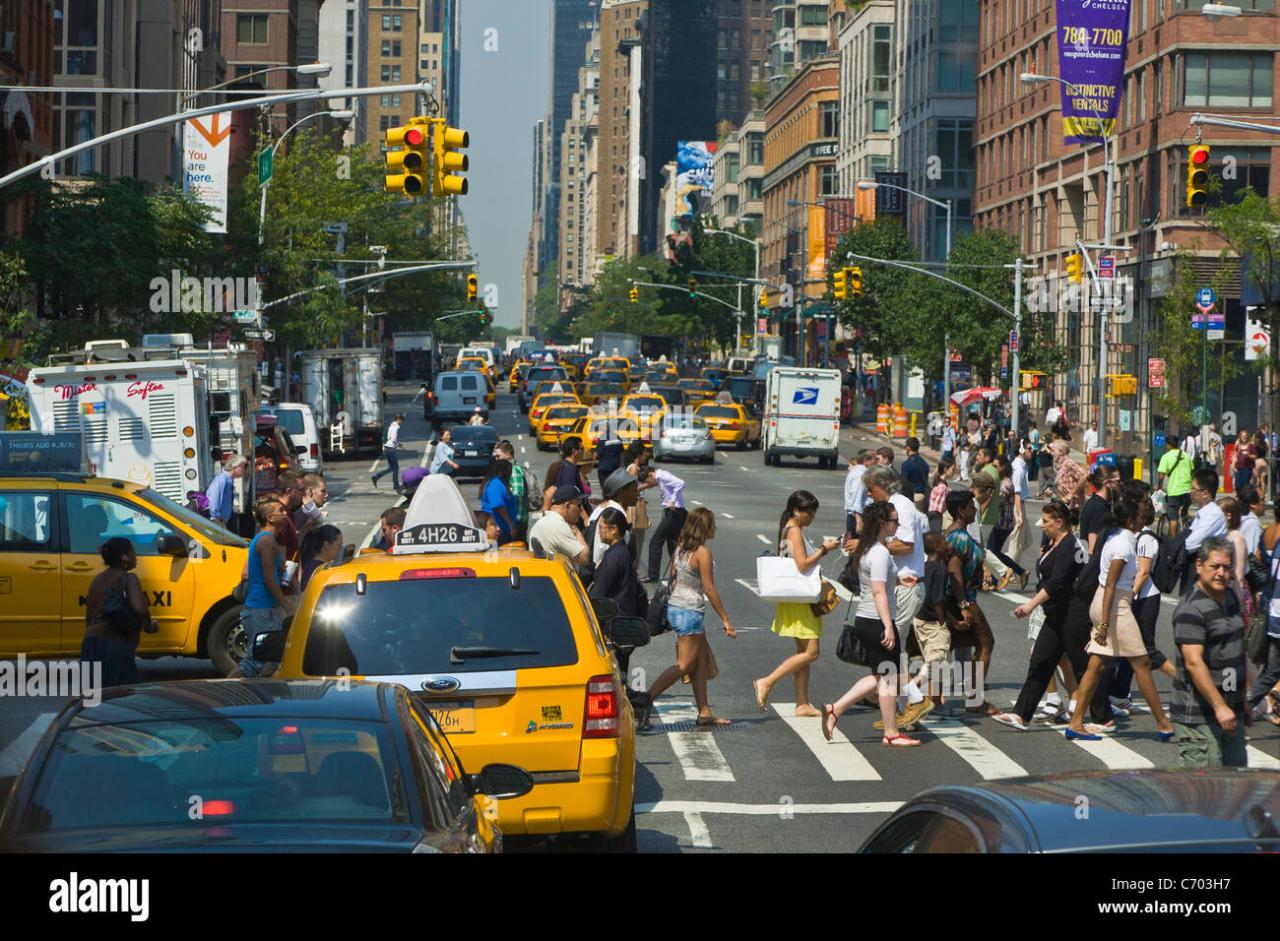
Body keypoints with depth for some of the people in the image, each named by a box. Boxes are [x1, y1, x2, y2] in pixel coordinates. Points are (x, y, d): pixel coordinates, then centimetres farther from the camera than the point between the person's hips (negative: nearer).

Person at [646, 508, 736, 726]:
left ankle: (704, 712, 17)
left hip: (674, 607, 9)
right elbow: (709, 589, -15)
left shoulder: (680, 548, 8)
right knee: (684, 665, -6)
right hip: (689, 612, -9)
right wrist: (725, 619, -10)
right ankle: (645, 701, -14)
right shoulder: (702, 552, -16)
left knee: (703, 659, 15)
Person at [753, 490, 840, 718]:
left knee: (804, 651, 10)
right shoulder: (794, 531, -15)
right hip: (797, 599, -10)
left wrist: (820, 550, 12)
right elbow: (803, 564, -23)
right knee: (810, 652, -11)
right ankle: (767, 683, -10)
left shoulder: (795, 530, 15)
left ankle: (802, 704, 12)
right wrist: (824, 550, -15)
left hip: (802, 599, 10)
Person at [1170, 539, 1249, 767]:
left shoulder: (1231, 598, 12)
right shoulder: (1191, 609, -17)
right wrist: (1219, 707, -28)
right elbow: (1194, 663, -24)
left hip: (1231, 709, 9)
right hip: (1199, 717, -9)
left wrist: (1244, 698, 25)